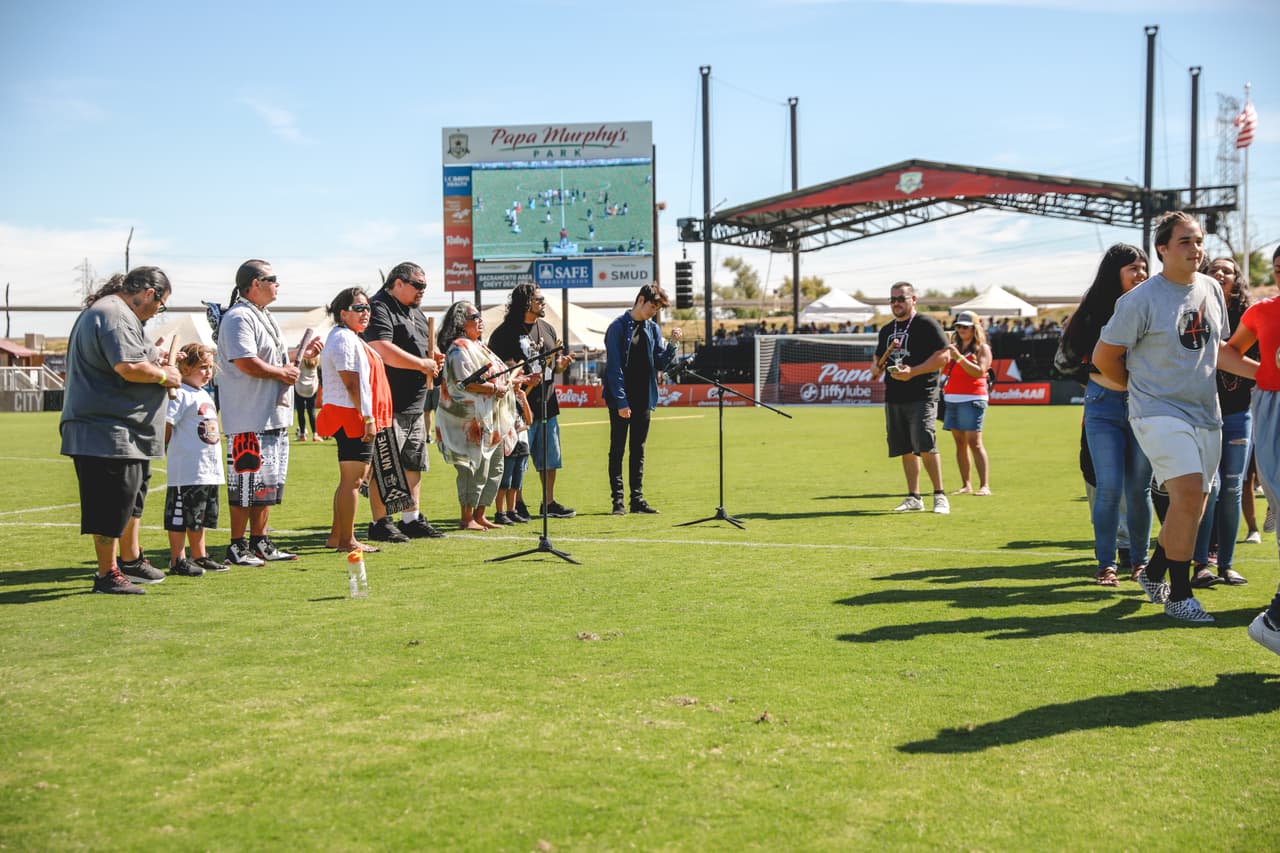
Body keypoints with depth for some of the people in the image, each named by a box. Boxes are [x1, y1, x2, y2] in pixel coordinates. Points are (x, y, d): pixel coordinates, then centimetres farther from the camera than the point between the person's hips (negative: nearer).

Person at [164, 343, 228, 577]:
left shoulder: (205, 395, 18)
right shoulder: (180, 393, -12)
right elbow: (166, 424, -17)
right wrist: (174, 452, -10)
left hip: (210, 470, 9)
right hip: (186, 470, -9)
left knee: (200, 517, 17)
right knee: (180, 516, -1)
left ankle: (200, 557, 26)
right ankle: (177, 561, 4)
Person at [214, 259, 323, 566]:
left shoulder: (265, 317, 20)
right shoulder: (238, 318, -13)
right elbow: (246, 363, -23)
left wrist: (303, 354, 13)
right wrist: (283, 373, -13)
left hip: (274, 417, 10)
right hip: (249, 419, -10)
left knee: (269, 483, 14)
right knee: (246, 483, -5)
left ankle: (260, 543, 22)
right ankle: (237, 548, 2)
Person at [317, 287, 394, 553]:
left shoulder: (353, 339, 21)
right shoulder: (344, 338, -13)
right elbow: (351, 383, -19)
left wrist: (370, 417, 21)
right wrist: (368, 418, -21)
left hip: (356, 419, 11)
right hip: (351, 417, -11)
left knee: (351, 479, 15)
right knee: (352, 480, -7)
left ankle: (336, 536, 21)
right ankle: (347, 540, -3)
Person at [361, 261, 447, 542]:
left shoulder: (416, 313, 20)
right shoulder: (379, 309, -10)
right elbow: (383, 350, -24)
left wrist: (433, 358, 9)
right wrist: (423, 364, -16)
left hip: (415, 404, 10)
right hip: (389, 404, -10)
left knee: (414, 464, 14)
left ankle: (412, 519, 23)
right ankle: (380, 523, 1)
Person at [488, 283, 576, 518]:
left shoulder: (548, 329, 15)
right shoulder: (505, 332, -6)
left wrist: (562, 363, -2)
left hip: (547, 404, 7)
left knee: (550, 458, 11)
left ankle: (549, 502, 22)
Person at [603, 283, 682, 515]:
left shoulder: (653, 329, 9)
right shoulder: (619, 326, -9)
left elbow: (661, 363, 8)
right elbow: (614, 367, -12)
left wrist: (672, 344, -9)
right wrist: (621, 401, -16)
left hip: (643, 399, 6)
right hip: (621, 400, -6)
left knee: (638, 450, 10)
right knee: (617, 450, 0)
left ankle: (637, 499, 15)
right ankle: (618, 500, 4)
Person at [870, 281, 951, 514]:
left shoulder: (926, 324, -3)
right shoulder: (886, 330, 18)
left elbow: (944, 356, -11)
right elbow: (878, 362, 28)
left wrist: (912, 372, -19)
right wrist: (875, 369, 3)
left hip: (922, 396, -7)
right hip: (894, 397, 7)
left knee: (924, 446, -16)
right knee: (906, 449, 7)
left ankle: (939, 496, -6)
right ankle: (914, 498, 14)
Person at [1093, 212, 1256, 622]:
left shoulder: (1211, 289, 9)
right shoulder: (1140, 300, -12)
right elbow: (1104, 357, -4)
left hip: (1206, 413, 7)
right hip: (1160, 414, -7)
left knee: (1193, 505, 10)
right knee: (1188, 493, -21)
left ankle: (1154, 572, 32)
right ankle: (1179, 595, -10)